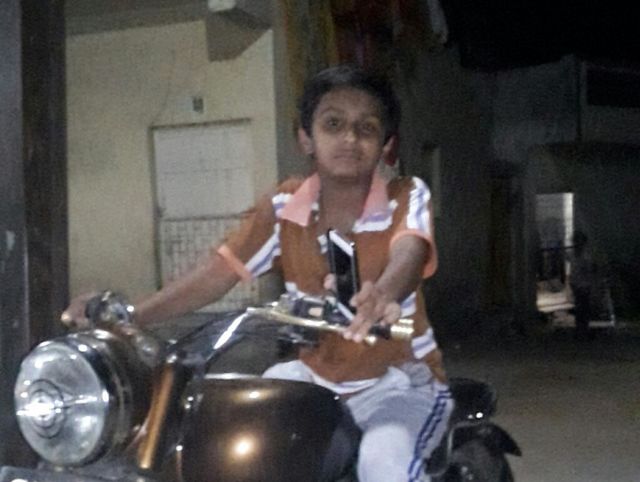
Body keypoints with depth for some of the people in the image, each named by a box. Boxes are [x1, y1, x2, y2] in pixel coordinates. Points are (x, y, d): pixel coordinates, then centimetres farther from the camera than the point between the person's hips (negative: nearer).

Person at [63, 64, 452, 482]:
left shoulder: (406, 197, -12)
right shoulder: (283, 208, -2)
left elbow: (408, 255, -33)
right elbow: (219, 271, -9)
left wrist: (382, 295, -59)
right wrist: (129, 316, -24)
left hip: (399, 379, -4)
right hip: (315, 376, 4)